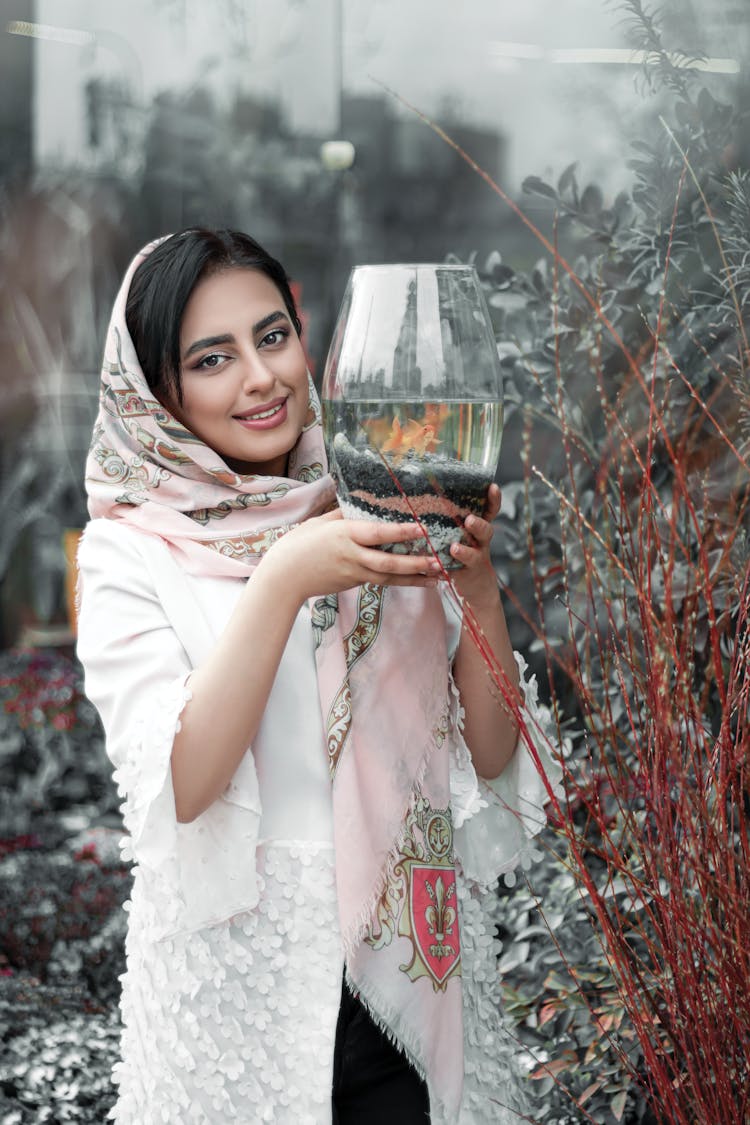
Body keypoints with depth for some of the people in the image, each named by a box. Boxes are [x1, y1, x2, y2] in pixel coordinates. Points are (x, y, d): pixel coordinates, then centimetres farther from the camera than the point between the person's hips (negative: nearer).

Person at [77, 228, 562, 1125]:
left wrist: (475, 579, -14)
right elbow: (177, 788, -18)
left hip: (415, 975, 3)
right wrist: (282, 582, -25)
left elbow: (492, 754, 0)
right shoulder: (131, 553, -5)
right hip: (240, 983, -2)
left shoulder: (378, 518, 4)